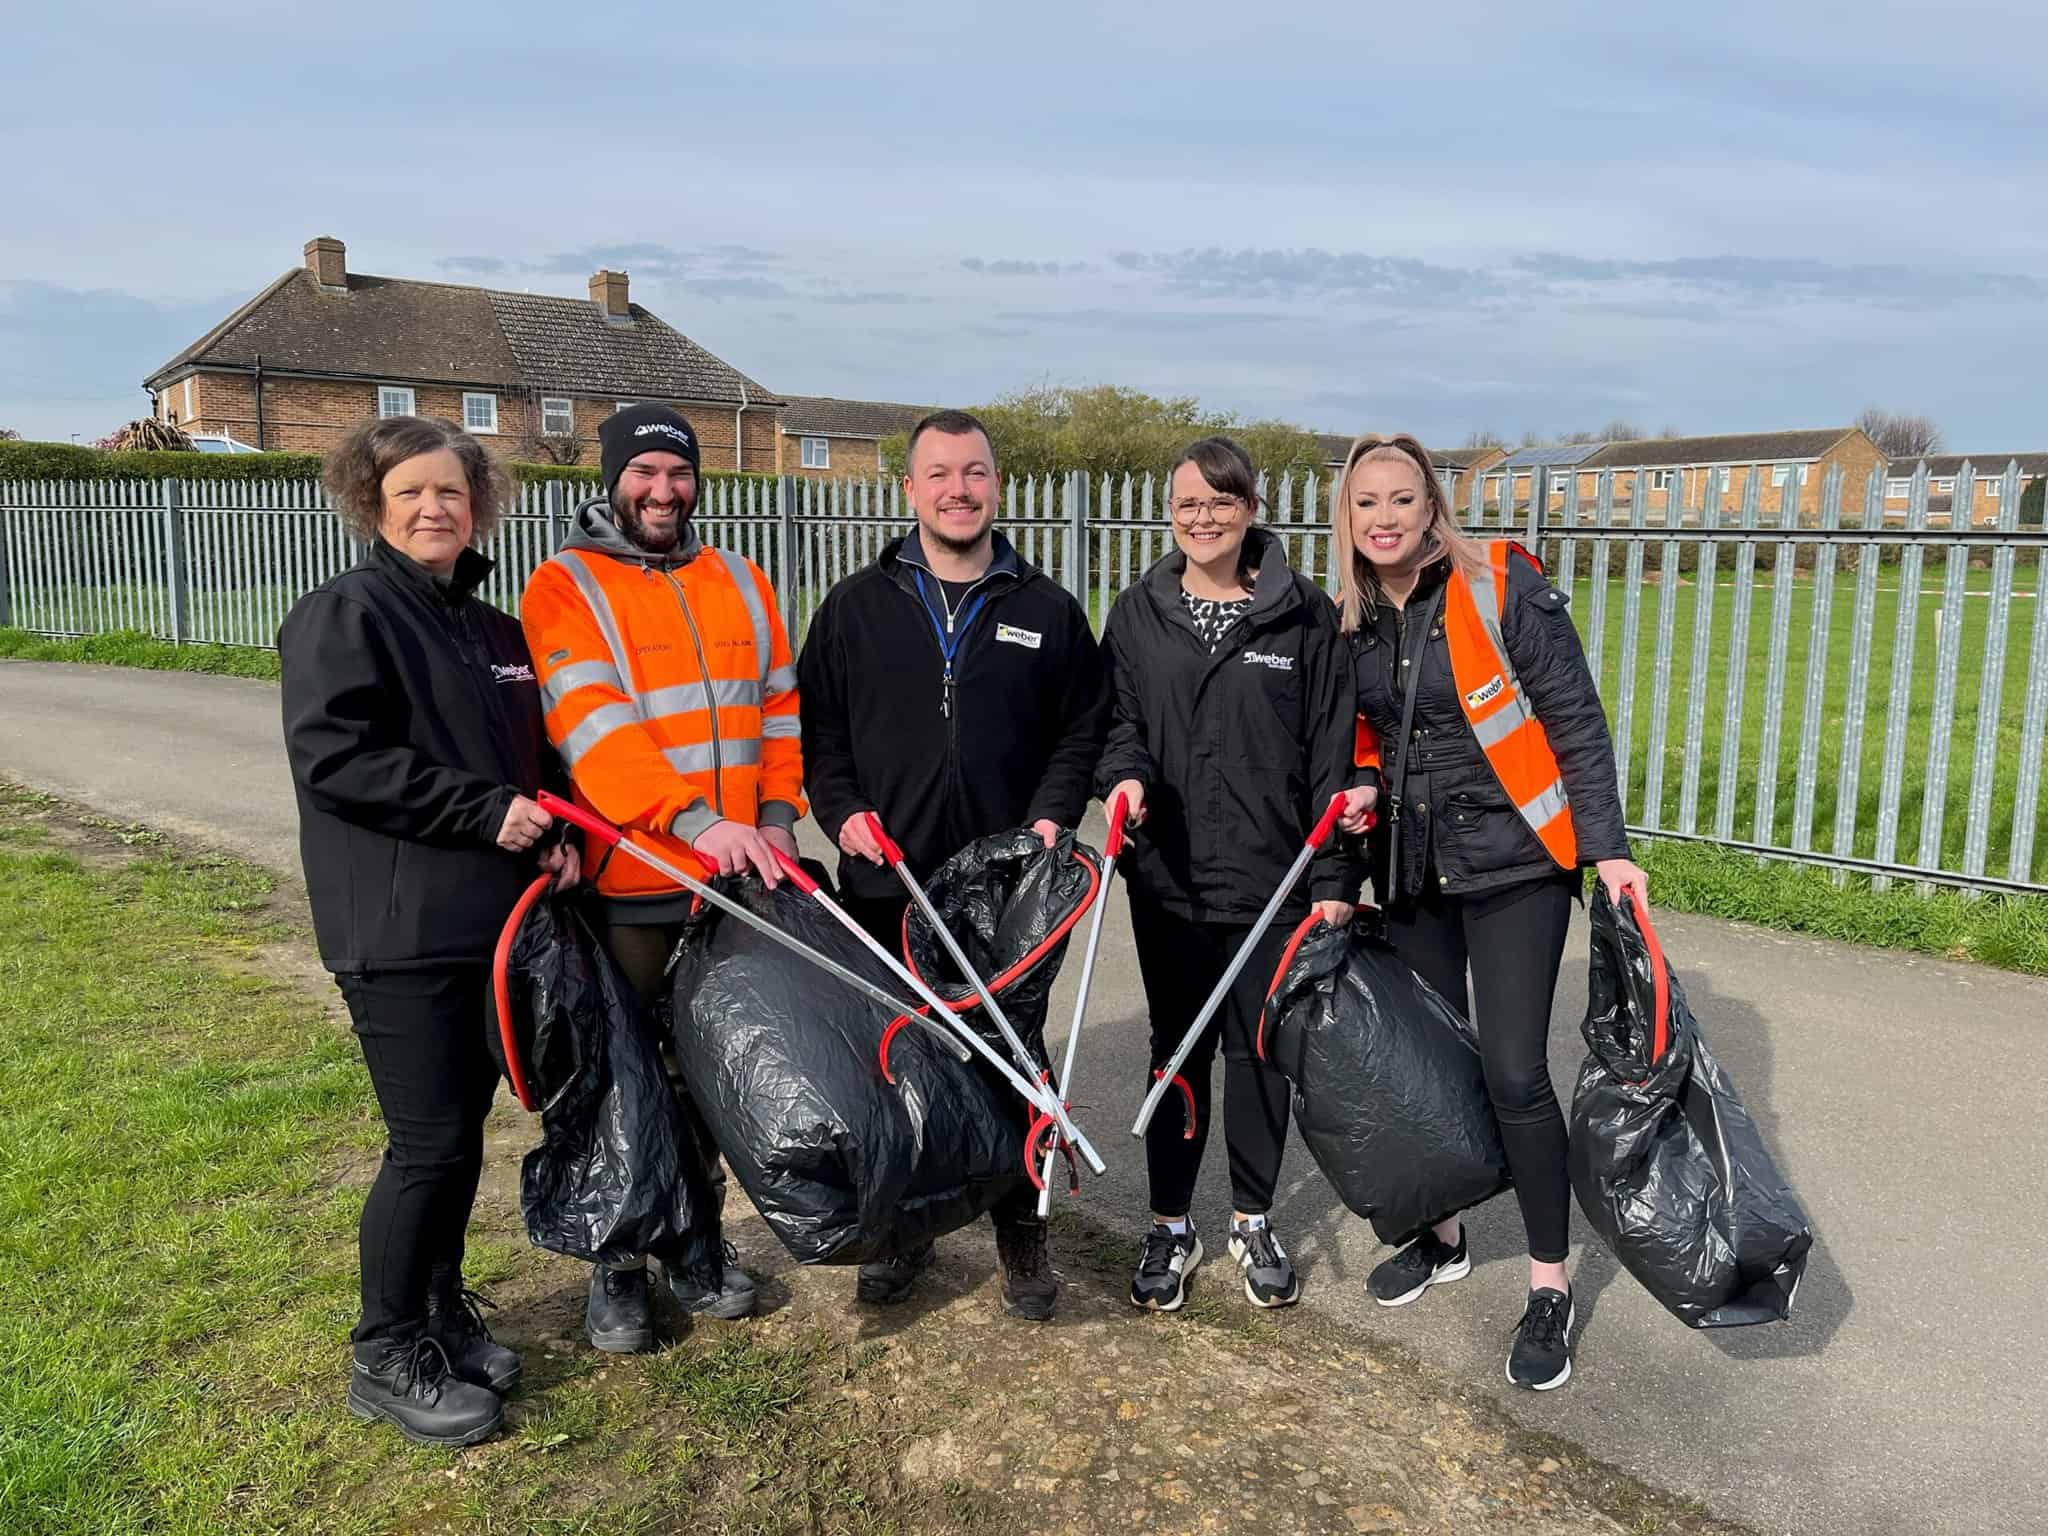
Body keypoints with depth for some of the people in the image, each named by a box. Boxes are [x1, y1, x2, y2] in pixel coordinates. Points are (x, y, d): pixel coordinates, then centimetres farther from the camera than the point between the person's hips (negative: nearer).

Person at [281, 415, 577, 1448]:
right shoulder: (345, 614, -7)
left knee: (463, 1127, 15)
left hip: (489, 918, 7)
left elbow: (531, 754, 24)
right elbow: (330, 754, -19)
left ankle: (442, 1310, 33)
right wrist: (486, 812, -19)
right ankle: (388, 1358, 16)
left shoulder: (493, 631, 16)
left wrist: (550, 829, 3)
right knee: (430, 1145, -3)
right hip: (397, 930, -7)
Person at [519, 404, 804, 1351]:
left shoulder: (741, 585, 11)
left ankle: (697, 1240, 32)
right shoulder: (564, 588, -5)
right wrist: (700, 822, -27)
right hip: (626, 884, -4)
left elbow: (779, 711, 12)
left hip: (734, 878, 5)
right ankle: (617, 1266, 24)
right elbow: (593, 723, -18)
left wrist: (774, 819, -2)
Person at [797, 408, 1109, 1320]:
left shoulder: (1047, 610, 5)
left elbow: (1082, 729, 9)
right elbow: (815, 724, 8)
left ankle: (1021, 1230, 25)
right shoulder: (856, 606, 5)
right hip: (885, 884, 1)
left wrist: (1052, 814, -5)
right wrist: (841, 811, -6)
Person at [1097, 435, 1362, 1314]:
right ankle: (1170, 1227, 27)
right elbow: (1120, 722, 8)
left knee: (1260, 1049, 10)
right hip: (1170, 878, 1)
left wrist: (1335, 876, -5)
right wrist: (1125, 776, -15)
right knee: (1176, 1050, 12)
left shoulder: (1304, 614, -2)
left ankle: (1254, 1222, 30)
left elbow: (1331, 753, -2)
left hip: (1272, 877, -1)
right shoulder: (1138, 614, 4)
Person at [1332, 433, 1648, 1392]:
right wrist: (1366, 789, -3)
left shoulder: (1503, 587, -11)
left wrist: (1606, 847, -15)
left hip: (1512, 859, -5)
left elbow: (1574, 721, -10)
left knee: (1512, 1072, -7)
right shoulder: (1354, 619, 4)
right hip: (1411, 869, 5)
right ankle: (1442, 1238, 35)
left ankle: (1550, 1288, 11)